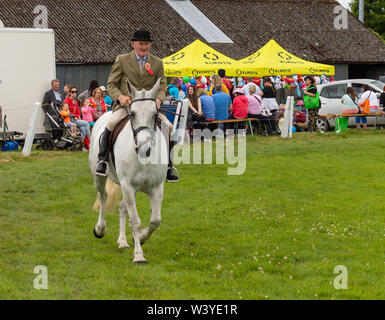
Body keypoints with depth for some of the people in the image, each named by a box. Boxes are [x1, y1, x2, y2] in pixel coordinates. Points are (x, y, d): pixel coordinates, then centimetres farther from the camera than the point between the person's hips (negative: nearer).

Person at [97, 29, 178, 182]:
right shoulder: (122, 60, 6)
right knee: (111, 123, -33)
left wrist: (158, 99, -15)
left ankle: (167, 165, -1)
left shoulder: (157, 63, 12)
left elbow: (162, 86, 9)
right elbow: (111, 84, 6)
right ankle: (102, 160, -17)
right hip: (125, 104, -2)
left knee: (169, 128, -18)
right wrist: (119, 96, -16)